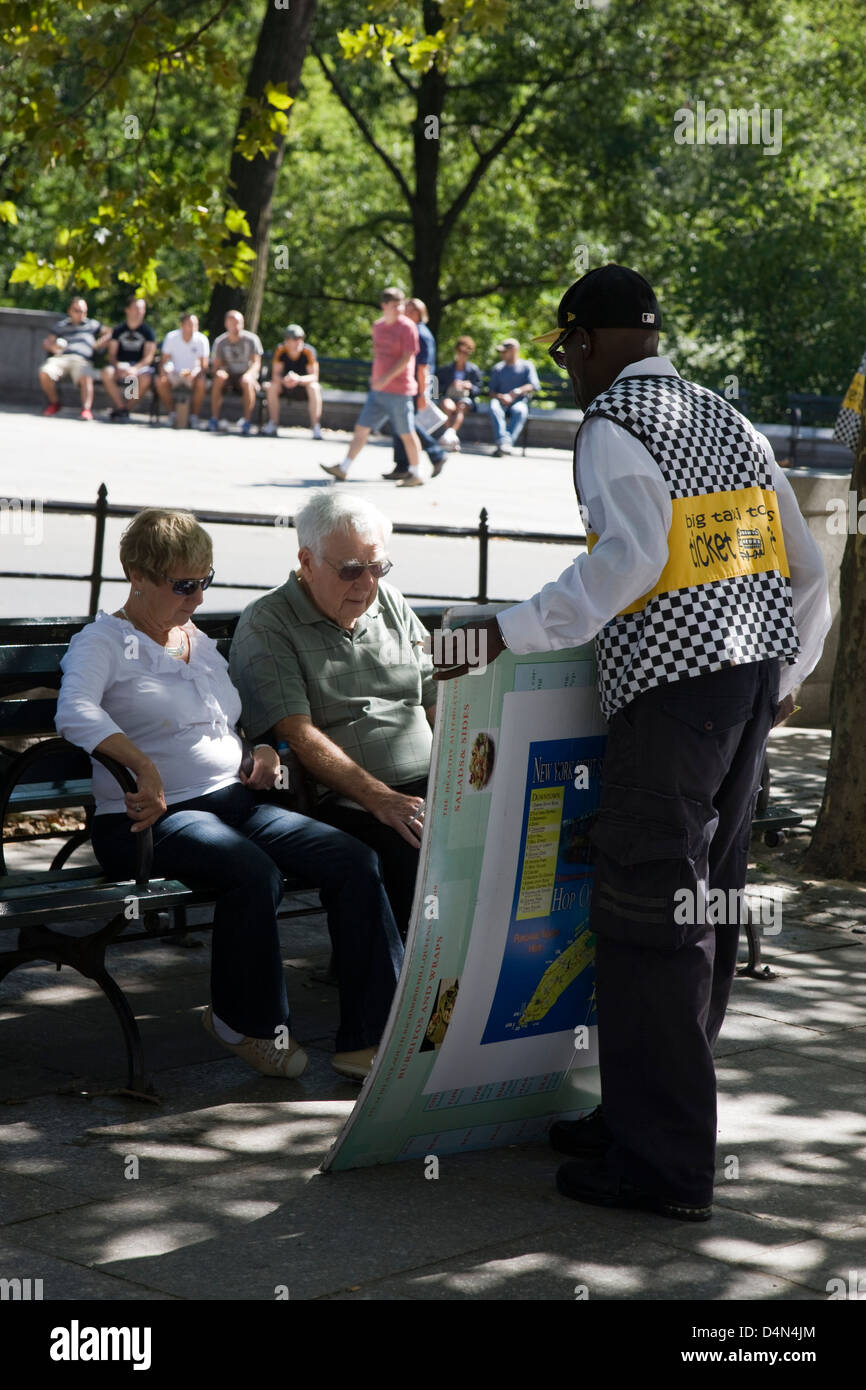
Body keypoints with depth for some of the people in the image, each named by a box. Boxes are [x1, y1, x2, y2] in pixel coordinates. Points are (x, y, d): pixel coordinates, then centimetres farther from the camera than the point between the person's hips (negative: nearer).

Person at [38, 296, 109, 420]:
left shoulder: (92, 324, 26)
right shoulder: (61, 325, 26)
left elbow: (109, 333, 25)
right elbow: (46, 342, 19)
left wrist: (98, 344, 7)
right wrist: (52, 347, -6)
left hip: (82, 359, -2)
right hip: (61, 357, 2)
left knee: (86, 377, -37)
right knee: (44, 372, -29)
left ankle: (86, 408, -40)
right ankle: (54, 403, -8)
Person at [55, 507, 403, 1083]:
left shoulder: (204, 645, 24)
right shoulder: (103, 642, 0)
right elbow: (76, 715, -21)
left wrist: (264, 751, 12)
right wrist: (144, 767, -34)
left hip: (236, 801, 7)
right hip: (156, 820, -7)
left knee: (356, 861, -16)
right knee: (255, 873, -36)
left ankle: (370, 1038, -15)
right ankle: (244, 1021, -9)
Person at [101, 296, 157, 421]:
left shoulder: (148, 331, 4)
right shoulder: (119, 330, 10)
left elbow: (149, 357, -5)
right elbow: (112, 354, 5)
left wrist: (135, 369, -24)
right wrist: (118, 368, -17)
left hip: (141, 365, -2)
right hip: (121, 364, 2)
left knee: (146, 379, -36)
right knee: (107, 372, -30)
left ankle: (122, 409, -19)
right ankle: (122, 407, -21)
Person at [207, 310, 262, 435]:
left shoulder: (251, 339, -4)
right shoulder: (220, 342, 1)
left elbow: (256, 363, -9)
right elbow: (216, 366, 1)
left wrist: (248, 374, -30)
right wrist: (218, 373, -24)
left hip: (247, 374, -2)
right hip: (230, 375, 2)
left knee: (247, 381, -37)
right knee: (219, 376, -32)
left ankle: (247, 421, -31)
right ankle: (214, 419, -31)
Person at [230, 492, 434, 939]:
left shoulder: (391, 604, 20)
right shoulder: (266, 626, 0)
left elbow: (438, 700, 22)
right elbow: (298, 735, -11)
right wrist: (380, 799, -20)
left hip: (427, 787, 6)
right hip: (342, 803, -6)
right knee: (417, 850, -34)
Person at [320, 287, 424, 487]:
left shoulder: (407, 327, -10)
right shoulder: (378, 326, 11)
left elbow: (407, 357, -16)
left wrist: (387, 377, -21)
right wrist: (376, 377, 17)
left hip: (399, 390, -7)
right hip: (378, 389, 7)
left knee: (407, 433, 1)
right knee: (361, 428, 5)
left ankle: (416, 474, 12)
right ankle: (343, 469, 7)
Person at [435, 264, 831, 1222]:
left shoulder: (612, 425, -7)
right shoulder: (732, 422, 18)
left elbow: (631, 557, -24)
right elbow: (807, 567, 18)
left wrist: (510, 632, -23)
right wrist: (787, 677, 28)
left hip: (670, 686, -9)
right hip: (751, 677, 9)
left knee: (646, 915, -4)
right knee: (705, 904, 14)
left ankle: (663, 1163, -1)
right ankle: (660, 1115, 26)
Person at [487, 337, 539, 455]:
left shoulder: (526, 366, 11)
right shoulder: (497, 369, 20)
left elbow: (533, 386, -6)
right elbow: (492, 392, 13)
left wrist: (514, 393, -19)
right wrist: (500, 397, -12)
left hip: (519, 402, -2)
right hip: (502, 402, 2)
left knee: (520, 410, -38)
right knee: (494, 407, -35)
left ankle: (501, 446, -48)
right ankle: (504, 442, -50)